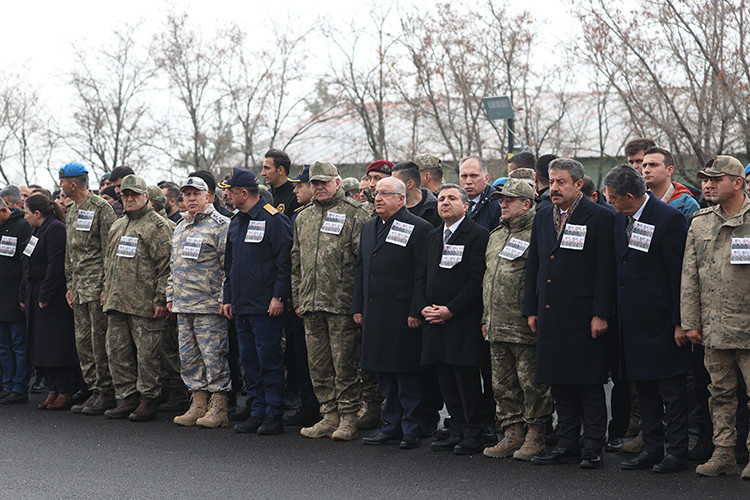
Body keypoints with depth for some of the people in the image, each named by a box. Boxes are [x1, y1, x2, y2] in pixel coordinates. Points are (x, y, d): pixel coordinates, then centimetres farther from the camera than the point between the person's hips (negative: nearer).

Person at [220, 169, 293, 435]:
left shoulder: (273, 219, -9)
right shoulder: (236, 222, 16)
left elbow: (284, 261, -12)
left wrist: (279, 296, -16)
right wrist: (228, 297, 17)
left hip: (266, 306, -8)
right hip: (241, 306, 8)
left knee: (269, 361, -4)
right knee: (249, 361, 9)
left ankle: (274, 415, 1)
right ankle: (257, 413, 15)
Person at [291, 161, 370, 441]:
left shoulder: (355, 215, -2)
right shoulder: (303, 218, 17)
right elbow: (296, 262, 22)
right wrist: (297, 299, 16)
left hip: (342, 303, -6)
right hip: (311, 304, 6)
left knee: (344, 363, -4)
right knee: (318, 364, 8)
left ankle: (348, 418, 3)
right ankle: (330, 415, 15)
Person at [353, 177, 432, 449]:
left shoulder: (418, 228, -7)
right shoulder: (369, 228, 16)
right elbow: (360, 270, 21)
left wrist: (416, 312, -15)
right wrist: (358, 307, 15)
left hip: (403, 315, -7)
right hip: (374, 314, 7)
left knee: (407, 376, -3)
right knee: (384, 374, 11)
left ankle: (411, 430, 4)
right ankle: (392, 426, 19)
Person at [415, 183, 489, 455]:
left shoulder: (478, 235, -6)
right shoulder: (433, 236, 17)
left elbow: (477, 280, -13)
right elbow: (421, 277, 17)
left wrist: (451, 309, -16)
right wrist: (424, 307, 0)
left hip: (464, 321, -7)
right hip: (435, 321, 7)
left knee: (467, 379, -5)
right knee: (446, 380, 8)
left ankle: (473, 435, 2)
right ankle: (457, 432, 15)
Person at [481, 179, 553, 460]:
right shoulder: (496, 235, 18)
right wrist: (486, 318, 21)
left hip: (525, 326, -8)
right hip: (497, 326, 8)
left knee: (531, 382, -3)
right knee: (503, 384, 11)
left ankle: (536, 436, 6)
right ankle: (512, 434, 18)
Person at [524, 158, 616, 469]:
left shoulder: (599, 217, -5)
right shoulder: (543, 218, 13)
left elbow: (605, 269, -9)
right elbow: (533, 266, 17)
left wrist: (601, 314, -13)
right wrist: (531, 309, 12)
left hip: (583, 313, -6)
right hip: (550, 313, 6)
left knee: (589, 383, -1)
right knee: (559, 383, 10)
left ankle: (593, 448, 5)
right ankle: (567, 444, 18)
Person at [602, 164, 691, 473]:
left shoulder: (669, 219, -13)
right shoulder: (619, 219, 9)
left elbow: (678, 273, -13)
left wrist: (679, 321, -15)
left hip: (660, 320, -8)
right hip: (632, 319, 8)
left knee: (672, 389, -1)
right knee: (644, 387, 13)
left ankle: (677, 452, 5)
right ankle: (652, 449, 20)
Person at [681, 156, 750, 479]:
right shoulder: (700, 223, 10)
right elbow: (690, 277, 11)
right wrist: (690, 322, 7)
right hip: (713, 327, 4)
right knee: (721, 392, 10)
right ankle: (723, 455, 16)